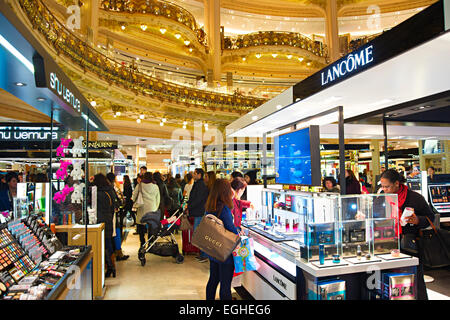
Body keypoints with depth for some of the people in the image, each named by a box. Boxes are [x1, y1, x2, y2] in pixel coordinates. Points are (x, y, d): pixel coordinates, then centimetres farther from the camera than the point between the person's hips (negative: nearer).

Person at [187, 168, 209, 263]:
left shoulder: (201, 185, -17)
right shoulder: (197, 184, 16)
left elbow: (198, 200, -21)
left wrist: (189, 206, -14)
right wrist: (188, 204, 12)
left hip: (200, 213, -10)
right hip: (199, 213, 10)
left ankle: (204, 256, 3)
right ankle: (202, 254, 24)